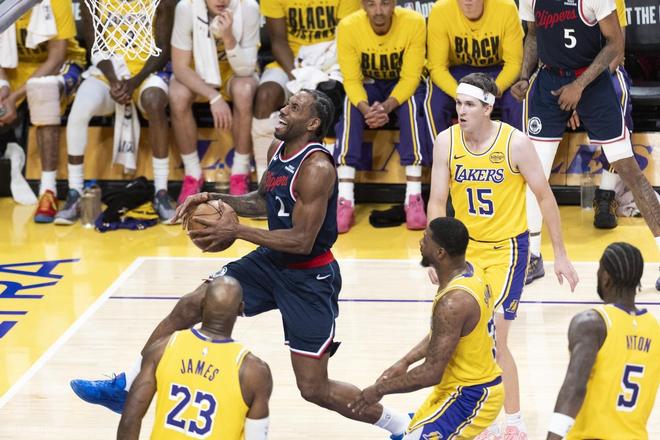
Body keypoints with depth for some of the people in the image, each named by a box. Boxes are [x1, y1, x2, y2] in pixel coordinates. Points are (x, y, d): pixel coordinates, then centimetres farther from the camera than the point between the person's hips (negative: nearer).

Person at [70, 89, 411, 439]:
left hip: (310, 278, -8)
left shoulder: (317, 168, -25)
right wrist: (214, 199, 3)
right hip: (272, 261, 8)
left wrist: (235, 231, -26)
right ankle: (126, 387, 17)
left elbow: (302, 241, -28)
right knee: (188, 307, 3)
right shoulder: (278, 148, 1)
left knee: (315, 389, -6)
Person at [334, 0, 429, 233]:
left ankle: (413, 198, -34)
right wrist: (366, 108, -39)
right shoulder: (348, 27, -23)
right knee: (351, 108, -29)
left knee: (411, 105, -33)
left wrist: (387, 106, -40)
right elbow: (351, 80, -19)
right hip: (368, 85, 1)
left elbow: (410, 77, -23)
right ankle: (345, 200, -33)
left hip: (403, 85, -1)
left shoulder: (414, 22, -25)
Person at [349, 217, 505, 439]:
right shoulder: (470, 271, 0)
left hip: (470, 397, -10)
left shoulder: (453, 302, -30)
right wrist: (405, 362, 11)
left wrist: (380, 389, -15)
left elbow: (431, 373, -27)